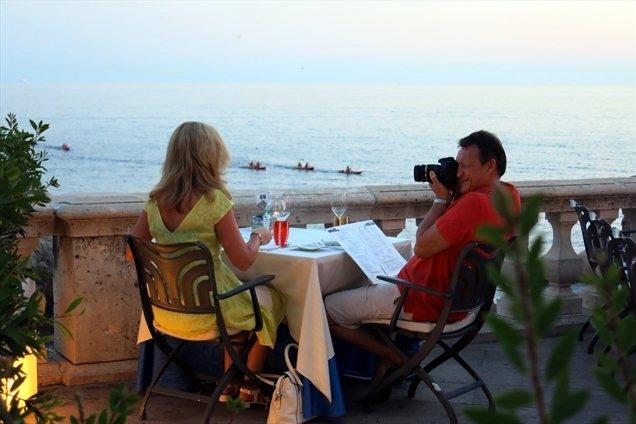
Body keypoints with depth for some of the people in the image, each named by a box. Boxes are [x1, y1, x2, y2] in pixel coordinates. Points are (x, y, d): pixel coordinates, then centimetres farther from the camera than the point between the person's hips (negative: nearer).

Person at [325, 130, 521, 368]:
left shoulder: (475, 203, -29)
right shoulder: (509, 194, 2)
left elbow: (422, 247, -24)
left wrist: (441, 199, -16)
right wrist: (452, 197, -1)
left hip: (426, 301, -11)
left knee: (328, 310, -2)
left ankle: (395, 358, 6)